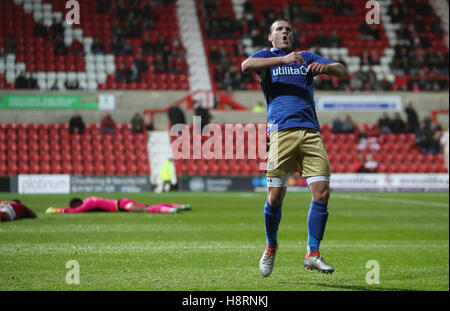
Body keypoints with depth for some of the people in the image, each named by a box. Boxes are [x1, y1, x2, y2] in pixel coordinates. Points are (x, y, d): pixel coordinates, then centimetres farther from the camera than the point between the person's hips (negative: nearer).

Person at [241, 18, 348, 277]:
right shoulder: (266, 57, 15)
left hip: (310, 132, 3)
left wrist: (325, 67, -5)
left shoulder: (306, 57, 24)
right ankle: (271, 247, 19)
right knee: (276, 197, -5)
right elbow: (246, 65, -9)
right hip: (281, 131, -3)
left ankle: (313, 254, -3)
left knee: (322, 192, -9)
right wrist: (283, 59, -18)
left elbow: (343, 71, 17)